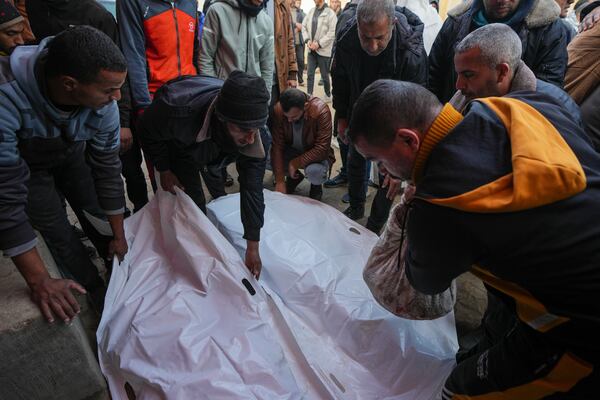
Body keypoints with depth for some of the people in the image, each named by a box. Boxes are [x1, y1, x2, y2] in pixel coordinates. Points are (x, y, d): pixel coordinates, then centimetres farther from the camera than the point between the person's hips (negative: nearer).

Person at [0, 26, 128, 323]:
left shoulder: (103, 102, -30)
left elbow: (107, 167, -16)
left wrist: (119, 235, -7)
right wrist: (39, 281, -36)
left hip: (72, 153, 3)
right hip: (25, 165, -3)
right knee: (60, 237, -6)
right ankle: (101, 303, 17)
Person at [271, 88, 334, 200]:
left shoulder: (321, 110, -31)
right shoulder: (278, 110, -22)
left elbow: (322, 148, -29)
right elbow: (277, 146, -20)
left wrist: (296, 163, -29)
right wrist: (280, 181, -22)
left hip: (315, 154, -3)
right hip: (292, 151, 4)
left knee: (314, 172, -36)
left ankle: (316, 187, 4)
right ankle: (293, 177, 9)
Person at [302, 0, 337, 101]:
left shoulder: (330, 13, -8)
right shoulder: (311, 11, 8)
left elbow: (333, 32, -15)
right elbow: (304, 26, 10)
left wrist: (319, 43, -18)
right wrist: (307, 40, -6)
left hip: (323, 50, -5)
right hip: (311, 49, 5)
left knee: (325, 75, 7)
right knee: (310, 74, 6)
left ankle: (328, 96, 24)